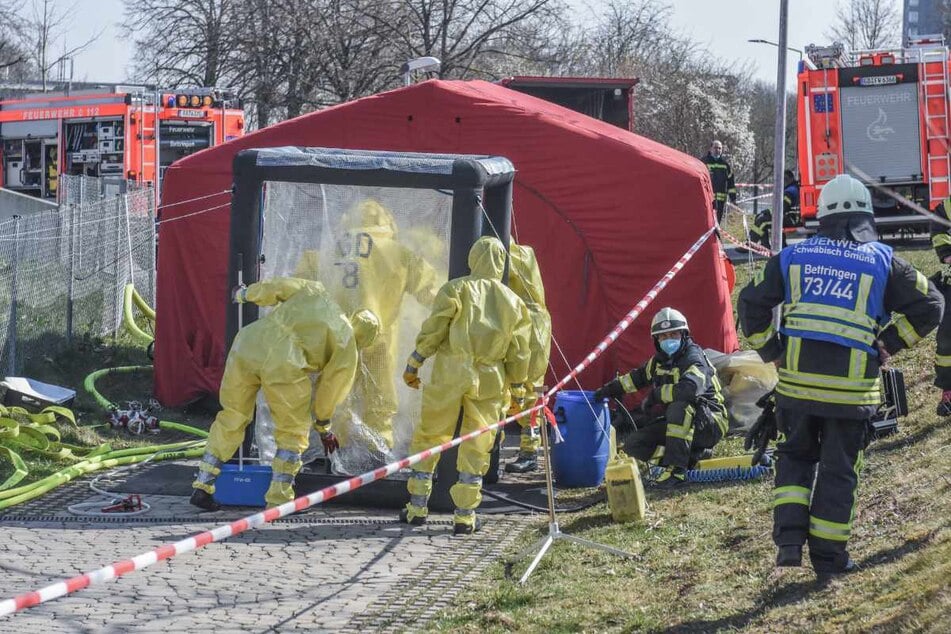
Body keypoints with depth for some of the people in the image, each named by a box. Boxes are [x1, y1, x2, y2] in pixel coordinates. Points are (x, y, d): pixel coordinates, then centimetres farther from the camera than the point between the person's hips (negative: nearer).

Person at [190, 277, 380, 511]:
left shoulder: (314, 292, 26)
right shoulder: (347, 347, 17)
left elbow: (275, 287, 21)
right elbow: (331, 387, 22)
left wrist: (245, 294, 39)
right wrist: (323, 427, 36)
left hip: (247, 344, 5)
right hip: (284, 363, -5)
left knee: (232, 418, 19)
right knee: (293, 433, 15)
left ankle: (202, 487, 21)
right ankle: (278, 499, 10)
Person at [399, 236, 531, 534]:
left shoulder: (456, 289, 0)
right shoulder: (513, 302, 10)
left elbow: (433, 330, -5)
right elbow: (519, 353, 11)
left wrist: (413, 364, 2)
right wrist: (517, 392, 19)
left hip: (450, 373, -2)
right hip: (490, 380, 2)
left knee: (429, 438, 9)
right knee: (476, 448, 8)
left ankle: (418, 507, 11)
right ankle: (465, 515, 6)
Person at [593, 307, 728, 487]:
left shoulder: (693, 359, -20)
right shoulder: (659, 361, 6)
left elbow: (689, 389, -40)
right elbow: (638, 377, 27)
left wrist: (656, 394, -27)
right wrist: (610, 389, 20)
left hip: (710, 423, -8)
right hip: (680, 424, 8)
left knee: (679, 407, -39)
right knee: (633, 445, -4)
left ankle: (677, 469, -36)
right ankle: (693, 454, 3)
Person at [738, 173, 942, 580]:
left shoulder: (793, 257, 8)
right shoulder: (882, 262, 3)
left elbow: (751, 303, 9)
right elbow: (929, 306, 5)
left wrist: (771, 351, 17)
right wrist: (888, 345, 13)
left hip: (797, 381, 2)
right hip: (851, 388, -2)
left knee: (795, 456, 20)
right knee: (838, 469, 9)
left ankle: (789, 538, 5)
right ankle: (828, 557, 14)